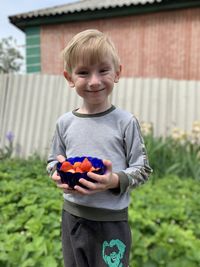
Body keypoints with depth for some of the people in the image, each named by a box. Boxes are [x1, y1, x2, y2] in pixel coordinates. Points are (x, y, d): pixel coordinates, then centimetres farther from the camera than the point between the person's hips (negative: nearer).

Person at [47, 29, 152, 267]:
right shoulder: (65, 122, -4)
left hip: (112, 220, -3)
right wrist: (59, 173, -13)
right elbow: (52, 161, 8)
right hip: (72, 216, 4)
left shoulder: (125, 121, -13)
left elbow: (143, 168, -7)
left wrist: (115, 181, -24)